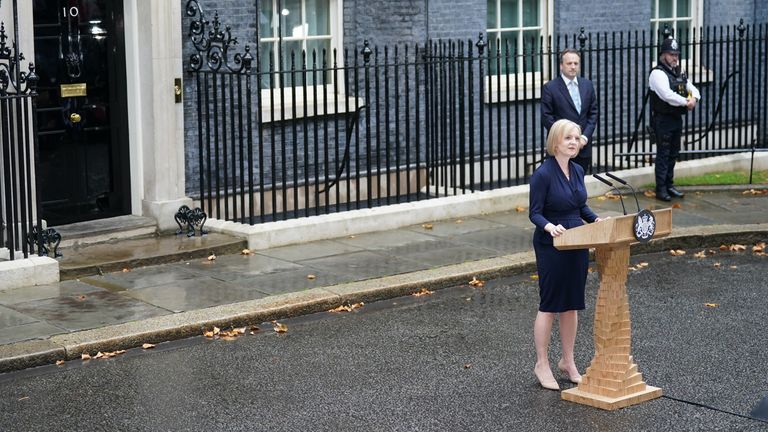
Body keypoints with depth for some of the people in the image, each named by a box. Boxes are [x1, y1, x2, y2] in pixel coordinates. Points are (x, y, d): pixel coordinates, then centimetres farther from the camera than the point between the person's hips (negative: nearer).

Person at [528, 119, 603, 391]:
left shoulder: (578, 171, 6)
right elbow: (534, 213, -14)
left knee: (572, 304, 13)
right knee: (549, 305, 1)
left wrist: (595, 219, -2)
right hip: (551, 246, -7)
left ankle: (568, 361, 25)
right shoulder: (543, 174, -15)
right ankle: (542, 364, 13)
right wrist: (549, 226, -33)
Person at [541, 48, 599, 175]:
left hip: (583, 146, 4)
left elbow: (593, 113, 10)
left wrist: (585, 136, -4)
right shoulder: (550, 88, -5)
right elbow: (546, 118, -8)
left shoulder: (587, 85, 10)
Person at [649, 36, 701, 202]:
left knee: (673, 154, 14)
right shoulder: (658, 73, -13)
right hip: (663, 120, -8)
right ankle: (661, 189, 0)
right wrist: (686, 102, -18)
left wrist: (694, 98, -9)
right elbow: (667, 95, -25)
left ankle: (669, 185, 24)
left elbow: (693, 89, 14)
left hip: (677, 118, 8)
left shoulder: (679, 74, 15)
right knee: (663, 154, -5)